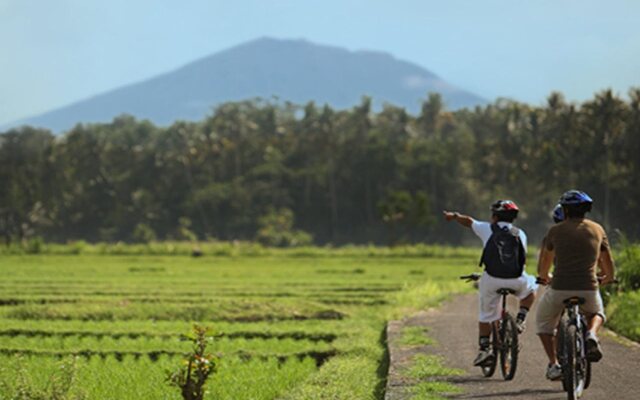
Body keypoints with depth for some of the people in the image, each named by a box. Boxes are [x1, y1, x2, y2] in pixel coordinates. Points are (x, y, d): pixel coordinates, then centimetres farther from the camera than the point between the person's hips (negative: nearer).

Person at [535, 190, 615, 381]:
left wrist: (544, 277, 42)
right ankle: (591, 335, 0)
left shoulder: (555, 230, 5)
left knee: (544, 321, 25)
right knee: (596, 314, 33)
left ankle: (553, 364, 10)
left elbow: (544, 262, 19)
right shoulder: (597, 229, 9)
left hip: (559, 289, -1)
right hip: (588, 290, 1)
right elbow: (607, 262, 20)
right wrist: (609, 277, 42)